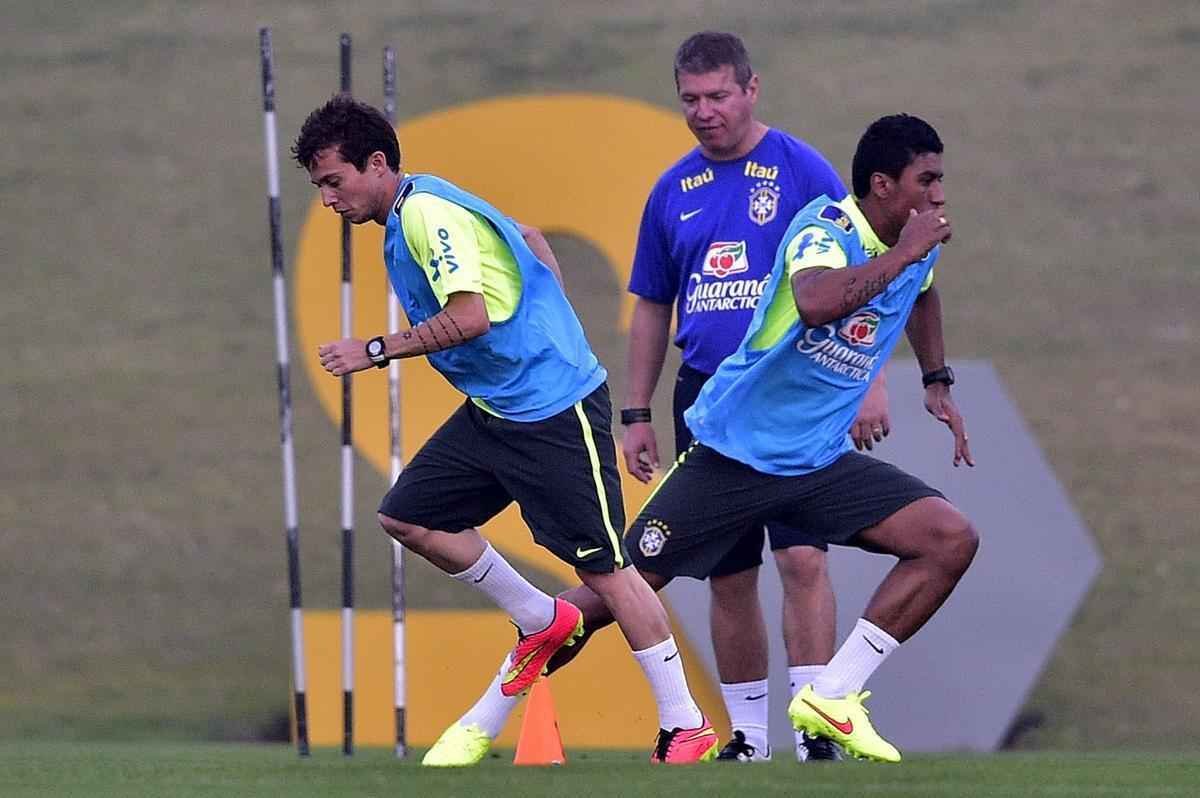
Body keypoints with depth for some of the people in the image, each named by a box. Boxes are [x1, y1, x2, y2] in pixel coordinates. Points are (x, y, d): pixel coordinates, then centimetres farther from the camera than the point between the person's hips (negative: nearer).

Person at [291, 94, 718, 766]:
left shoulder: (427, 212, -18)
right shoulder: (408, 215, 12)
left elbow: (469, 317, -28)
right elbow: (528, 240, 25)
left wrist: (375, 352, -19)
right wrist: (552, 329, 24)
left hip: (554, 409, -10)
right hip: (493, 408, 10)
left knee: (602, 566, -7)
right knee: (407, 516, 8)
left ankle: (686, 727, -1)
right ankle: (543, 621, 23)